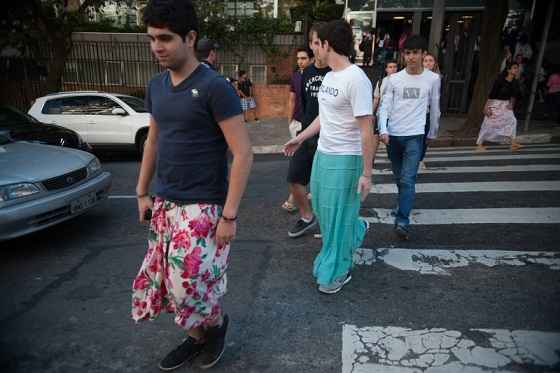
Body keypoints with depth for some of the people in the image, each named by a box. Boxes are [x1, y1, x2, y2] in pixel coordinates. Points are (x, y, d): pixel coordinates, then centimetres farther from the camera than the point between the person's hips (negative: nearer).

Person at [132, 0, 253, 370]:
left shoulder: (214, 86, -15)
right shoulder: (156, 86, 7)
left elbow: (243, 153, -17)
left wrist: (229, 215, -18)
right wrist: (143, 193, 16)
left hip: (203, 208, -7)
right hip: (165, 205, 7)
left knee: (192, 283, -2)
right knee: (167, 280, 13)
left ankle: (218, 323, 32)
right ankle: (197, 337, 38)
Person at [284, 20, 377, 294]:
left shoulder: (356, 79, -20)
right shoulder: (329, 76, 8)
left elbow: (366, 130, -21)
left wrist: (367, 173, -20)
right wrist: (300, 138, 24)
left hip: (344, 159, -9)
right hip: (322, 153, 9)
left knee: (337, 215, 3)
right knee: (322, 207, 21)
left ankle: (337, 272, 22)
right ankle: (356, 230, 47)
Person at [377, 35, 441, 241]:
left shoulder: (433, 79, 1)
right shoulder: (394, 79, 2)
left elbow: (434, 109, 11)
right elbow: (385, 106, 0)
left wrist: (433, 134, 18)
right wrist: (383, 130, -14)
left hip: (415, 135, -2)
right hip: (393, 135, 2)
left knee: (408, 179, -12)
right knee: (399, 178, 16)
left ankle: (402, 221, -11)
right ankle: (404, 204, 39)